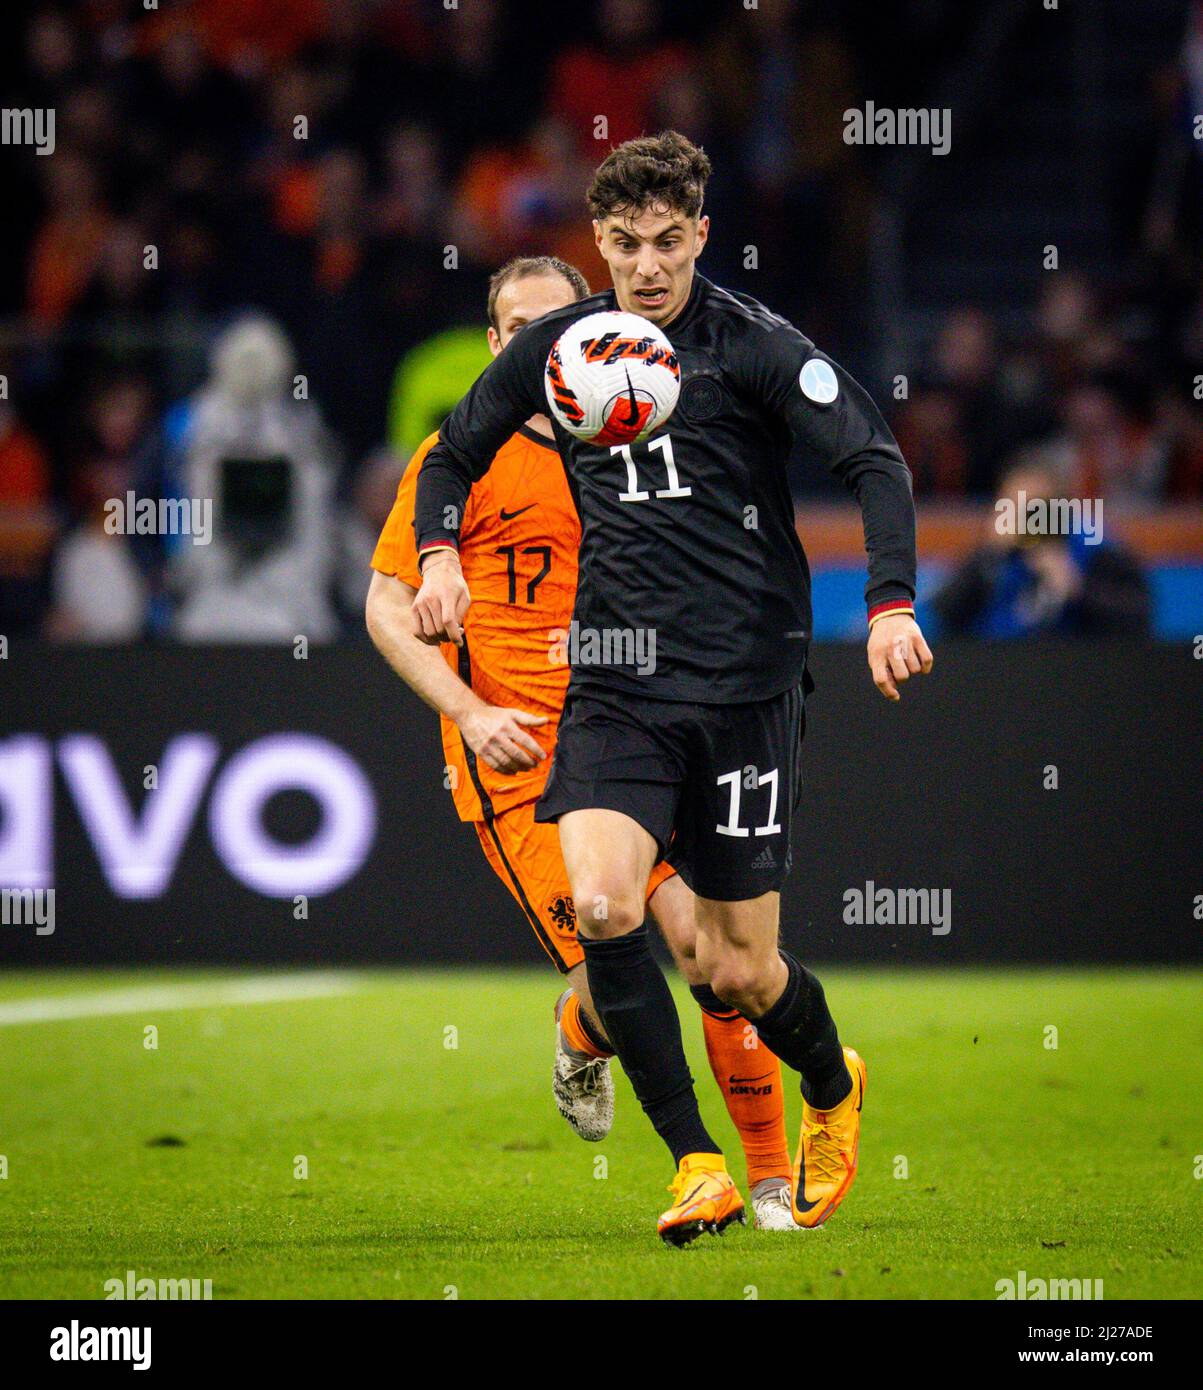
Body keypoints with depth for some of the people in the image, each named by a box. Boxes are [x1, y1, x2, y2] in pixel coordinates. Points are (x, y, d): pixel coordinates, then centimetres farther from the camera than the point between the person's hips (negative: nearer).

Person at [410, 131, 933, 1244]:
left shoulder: (750, 345, -6)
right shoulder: (555, 349, 6)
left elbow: (874, 458, -12)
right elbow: (454, 455, 19)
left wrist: (891, 604, -26)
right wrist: (439, 552, -2)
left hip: (746, 683, -3)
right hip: (615, 685, 3)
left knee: (737, 972, 2)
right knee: (601, 906, -22)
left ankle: (834, 1086, 38)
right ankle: (697, 1162, -12)